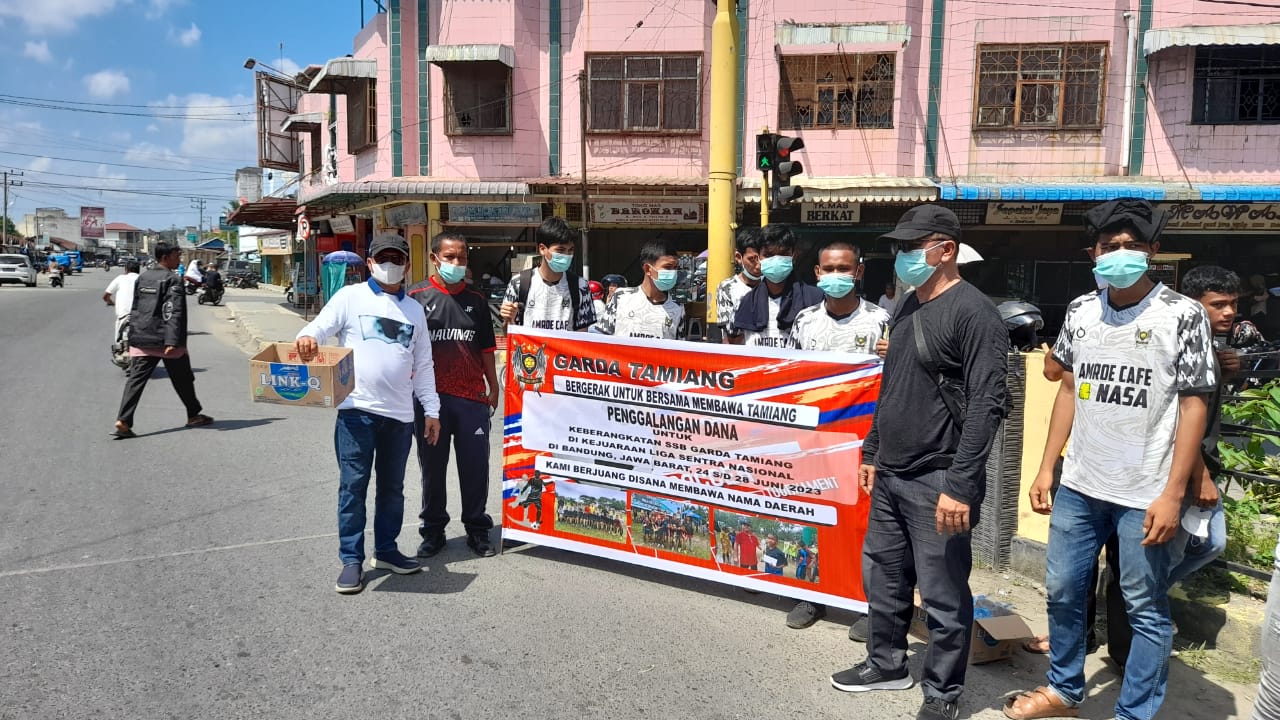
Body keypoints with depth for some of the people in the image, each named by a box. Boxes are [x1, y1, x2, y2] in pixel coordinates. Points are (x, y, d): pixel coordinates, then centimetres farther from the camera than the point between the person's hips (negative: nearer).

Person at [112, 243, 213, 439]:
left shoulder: (142, 278, 13)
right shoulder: (173, 280, -10)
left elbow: (134, 311, 18)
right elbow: (173, 313, -19)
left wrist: (133, 338, 24)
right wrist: (172, 342, -25)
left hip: (141, 341, 6)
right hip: (165, 340, -6)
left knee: (135, 379, -1)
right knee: (183, 380, 11)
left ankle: (123, 421, -13)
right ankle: (194, 415, 25)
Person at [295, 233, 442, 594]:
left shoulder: (414, 309, 15)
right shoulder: (350, 297, 3)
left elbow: (423, 364, 16)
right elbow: (319, 328, -4)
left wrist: (431, 409, 12)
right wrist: (307, 337, -29)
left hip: (400, 414, 4)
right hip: (357, 410, -4)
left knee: (392, 487, 12)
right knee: (353, 485, -2)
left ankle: (386, 550, 25)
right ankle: (351, 560, 7)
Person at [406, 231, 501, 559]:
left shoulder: (476, 301, 11)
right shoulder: (417, 297, 1)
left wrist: (493, 387, 13)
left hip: (472, 396, 2)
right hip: (430, 396, -2)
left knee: (475, 466, 5)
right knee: (432, 466, 9)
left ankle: (477, 529, 20)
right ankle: (433, 529, 23)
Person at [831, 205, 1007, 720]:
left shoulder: (972, 312, -14)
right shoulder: (907, 307, 13)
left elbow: (986, 403, -19)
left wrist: (961, 485, -22)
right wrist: (872, 452, 19)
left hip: (936, 482, -8)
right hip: (889, 476, 8)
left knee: (943, 596, 4)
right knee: (881, 576, 18)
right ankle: (887, 664, 37)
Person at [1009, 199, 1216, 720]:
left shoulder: (1182, 315, -7)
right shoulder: (1080, 311, 5)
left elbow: (1194, 405, -7)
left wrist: (1173, 493, -13)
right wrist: (1046, 467, 9)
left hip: (1145, 494, -4)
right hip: (1078, 485, 5)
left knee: (1146, 610, 6)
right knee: (1061, 591, 15)